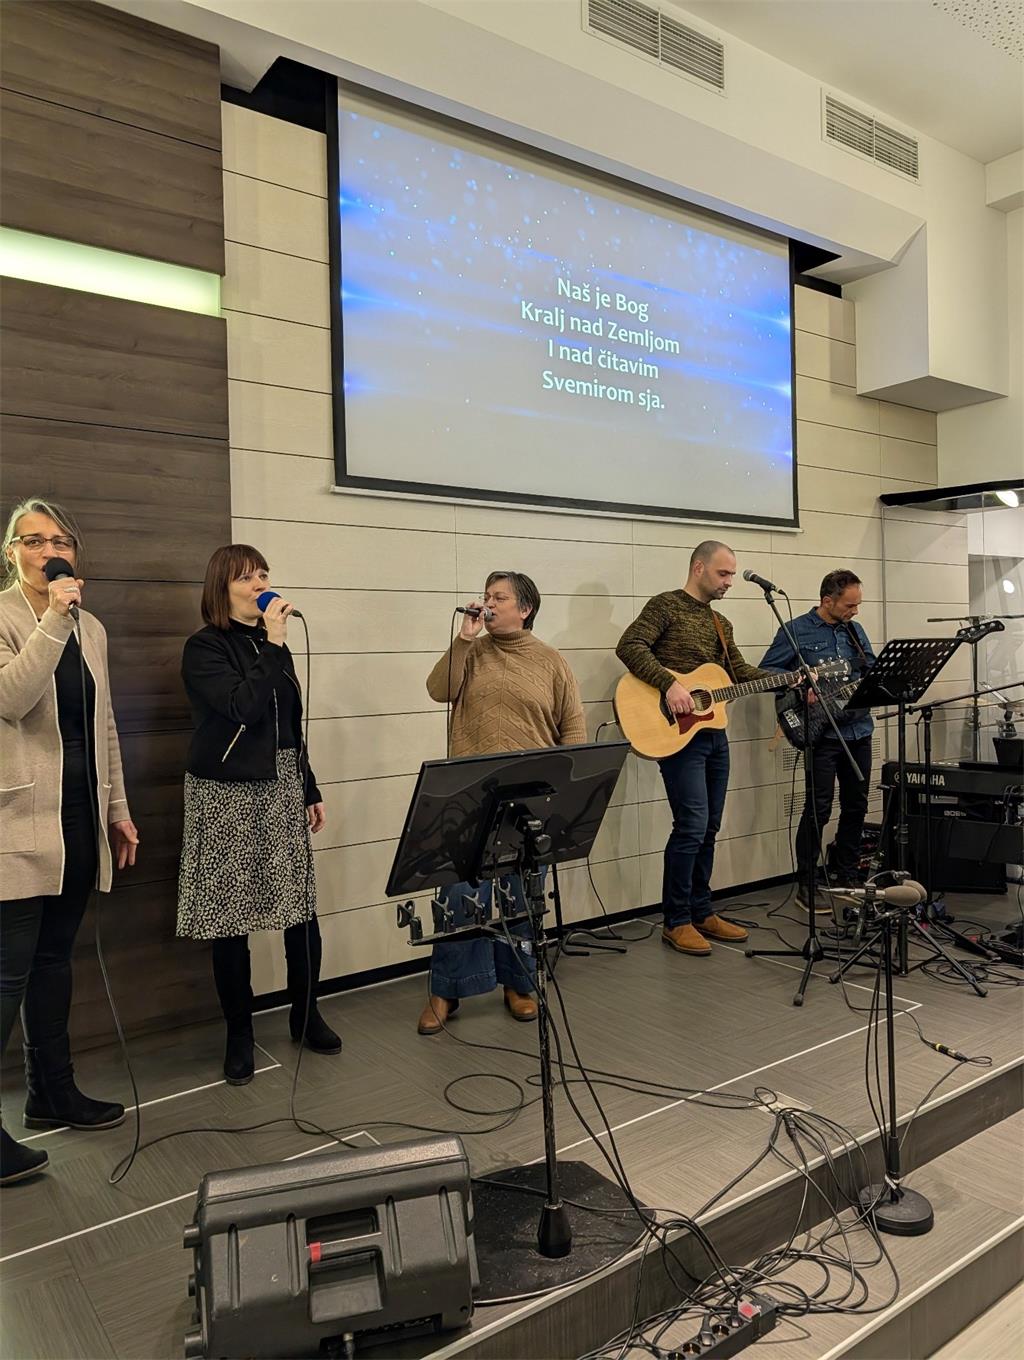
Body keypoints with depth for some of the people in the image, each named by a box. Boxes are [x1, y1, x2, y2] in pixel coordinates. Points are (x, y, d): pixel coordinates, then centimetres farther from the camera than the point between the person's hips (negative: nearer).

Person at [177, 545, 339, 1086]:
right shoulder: (204, 648, -5)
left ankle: (306, 1015, 23)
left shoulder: (272, 645, 11)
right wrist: (273, 644, -17)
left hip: (282, 789, 5)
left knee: (302, 906, 3)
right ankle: (239, 1034, 20)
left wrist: (310, 790, 18)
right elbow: (242, 707, -20)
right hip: (228, 793, -5)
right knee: (231, 915, 3)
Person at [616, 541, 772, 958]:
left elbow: (740, 672, 17)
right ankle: (676, 922, 2)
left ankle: (701, 912, 24)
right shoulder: (665, 606, -5)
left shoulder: (721, 623, 19)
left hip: (714, 733, 8)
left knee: (709, 828, 12)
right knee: (691, 826, -10)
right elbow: (629, 647, -18)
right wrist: (669, 684, -27)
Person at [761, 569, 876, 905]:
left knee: (856, 805, 12)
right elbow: (766, 671, -6)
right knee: (819, 808, -6)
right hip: (822, 732, -7)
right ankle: (805, 885, 6)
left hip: (859, 729, 7)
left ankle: (846, 876, 26)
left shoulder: (855, 630, 14)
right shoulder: (797, 631, -5)